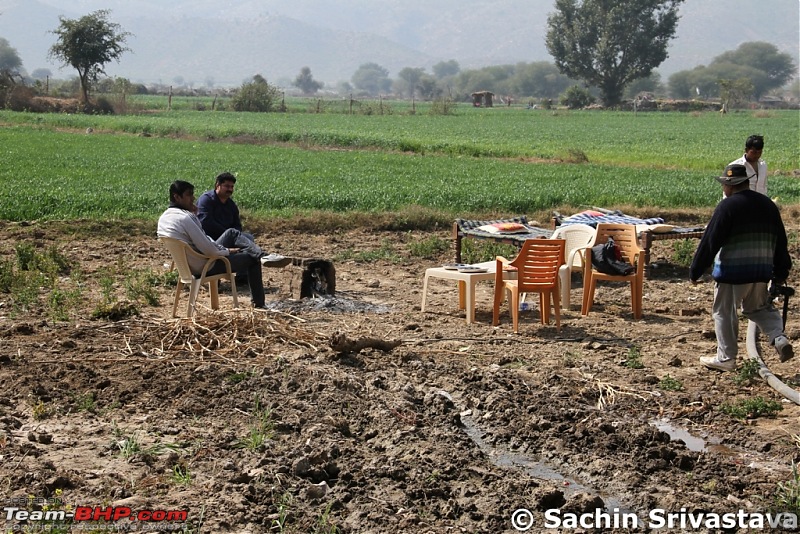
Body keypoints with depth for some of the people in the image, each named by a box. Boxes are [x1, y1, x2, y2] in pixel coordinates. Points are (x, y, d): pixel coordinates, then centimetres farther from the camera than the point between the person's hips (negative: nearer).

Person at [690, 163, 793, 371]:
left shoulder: (727, 206, -13)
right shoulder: (768, 205, 9)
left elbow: (709, 242, -13)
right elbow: (780, 241, 16)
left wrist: (695, 271, -6)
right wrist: (781, 272, 24)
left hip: (731, 271, -6)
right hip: (762, 271, 6)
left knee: (724, 313, 7)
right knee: (759, 308, 23)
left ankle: (726, 358, 12)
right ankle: (779, 337, 0)